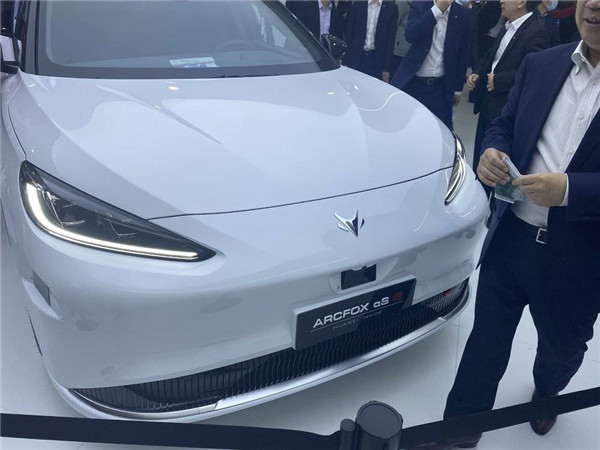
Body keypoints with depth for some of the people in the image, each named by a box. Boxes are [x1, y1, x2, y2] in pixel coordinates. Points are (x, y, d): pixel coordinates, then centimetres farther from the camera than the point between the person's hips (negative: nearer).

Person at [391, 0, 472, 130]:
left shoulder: (463, 14, 2)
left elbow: (463, 54, 6)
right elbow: (410, 35, -18)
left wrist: (457, 88, 7)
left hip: (441, 87, 1)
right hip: (412, 82, -1)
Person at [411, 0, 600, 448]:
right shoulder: (540, 65, 1)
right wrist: (493, 152, -11)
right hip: (511, 238, 3)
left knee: (562, 348, 24)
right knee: (486, 341, 14)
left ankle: (546, 394, 58)